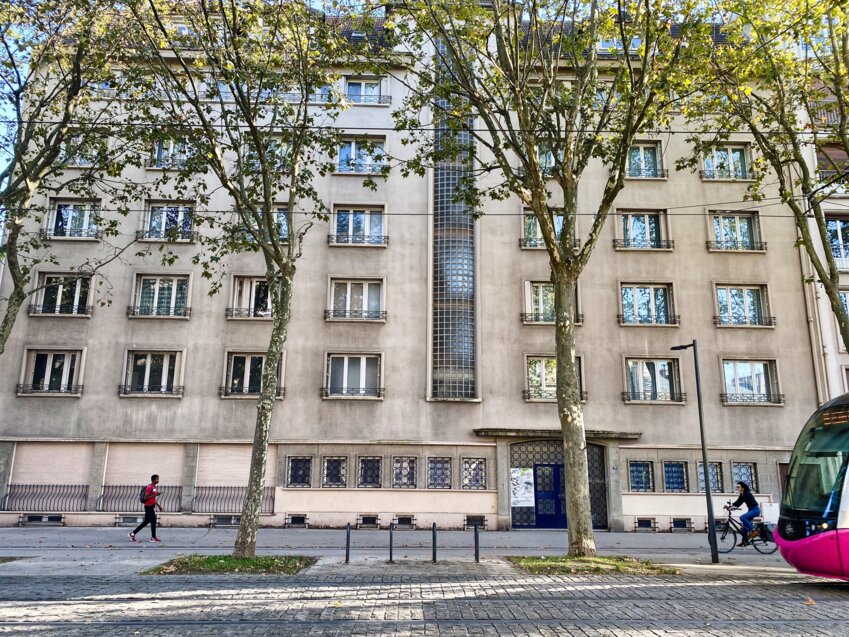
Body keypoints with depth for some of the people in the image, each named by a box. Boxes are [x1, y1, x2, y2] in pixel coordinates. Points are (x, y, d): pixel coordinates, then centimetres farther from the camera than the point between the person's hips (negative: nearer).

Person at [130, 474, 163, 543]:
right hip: (149, 506, -10)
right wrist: (155, 495, -24)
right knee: (153, 521, -5)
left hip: (152, 506, 10)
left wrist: (158, 506, 19)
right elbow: (145, 498, -20)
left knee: (146, 522, 12)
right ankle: (153, 537, 2)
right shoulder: (149, 487, -15)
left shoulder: (155, 487, 14)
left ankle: (133, 534, 19)